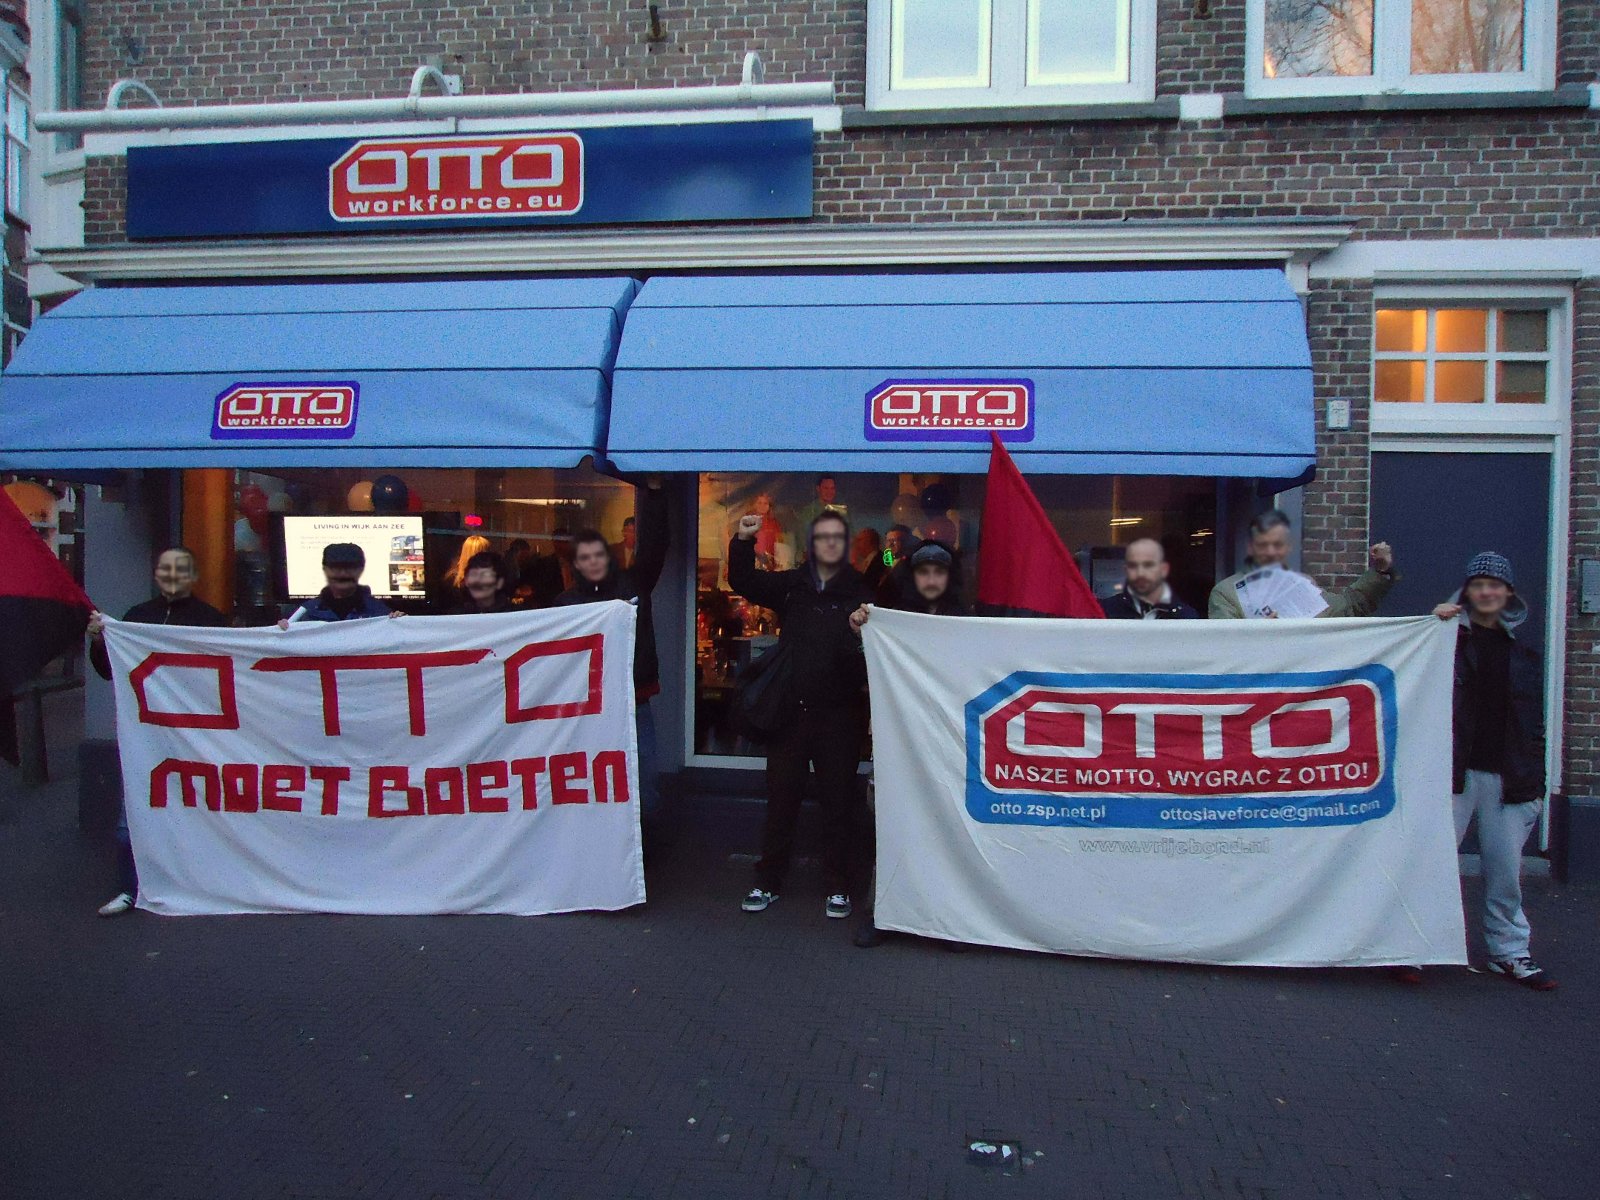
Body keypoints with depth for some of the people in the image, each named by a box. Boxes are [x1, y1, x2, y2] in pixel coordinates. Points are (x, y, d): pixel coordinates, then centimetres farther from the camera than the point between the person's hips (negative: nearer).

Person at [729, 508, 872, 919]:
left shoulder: (860, 592, -3)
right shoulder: (792, 584, 6)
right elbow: (743, 581, 1)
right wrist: (742, 542, -14)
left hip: (838, 714, -2)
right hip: (789, 708, 2)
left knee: (839, 799, 7)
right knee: (781, 797, 10)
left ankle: (839, 885, 20)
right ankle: (768, 880, 22)